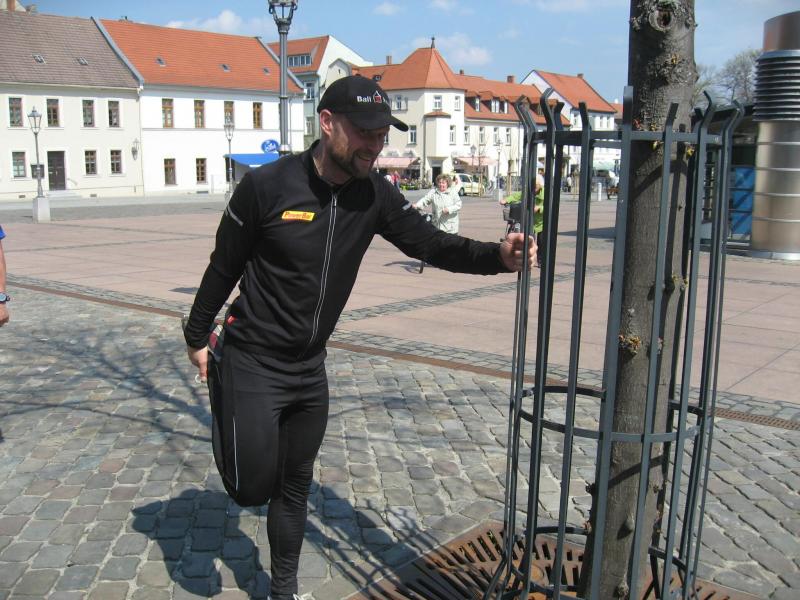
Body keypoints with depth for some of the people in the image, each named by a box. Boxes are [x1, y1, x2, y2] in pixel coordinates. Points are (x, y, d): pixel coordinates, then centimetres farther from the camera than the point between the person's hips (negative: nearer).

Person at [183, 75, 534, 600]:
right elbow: (224, 266, -7)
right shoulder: (267, 186, -19)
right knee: (254, 487, -4)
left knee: (296, 487, 17)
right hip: (254, 362, -4)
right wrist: (197, 336, 4)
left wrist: (498, 256, -25)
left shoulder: (374, 195, -7)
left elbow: (430, 243, -7)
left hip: (310, 367, 5)